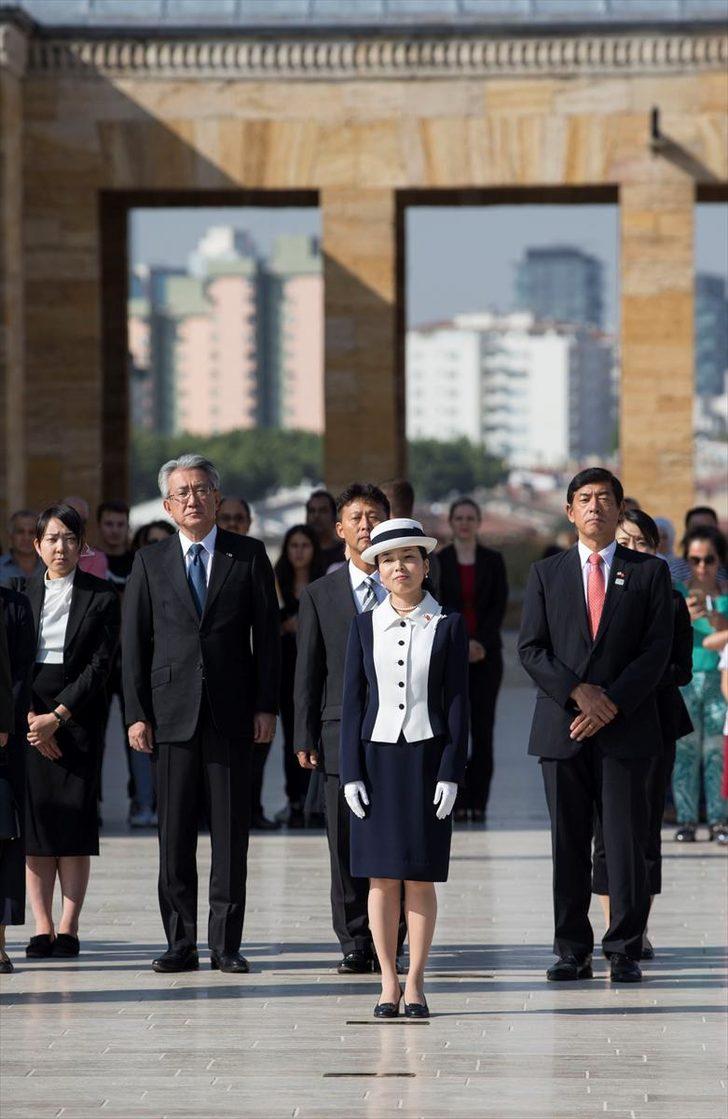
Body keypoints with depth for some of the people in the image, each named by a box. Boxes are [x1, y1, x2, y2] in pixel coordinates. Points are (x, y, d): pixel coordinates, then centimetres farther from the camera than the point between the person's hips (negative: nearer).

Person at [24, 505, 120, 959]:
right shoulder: (22, 595, 10)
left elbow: (101, 664, -5)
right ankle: (42, 927, 1)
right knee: (34, 820, -2)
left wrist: (57, 715, -12)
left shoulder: (103, 597, 2)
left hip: (79, 714, -2)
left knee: (75, 819, -6)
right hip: (28, 716, 2)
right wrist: (31, 718, -8)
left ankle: (69, 929, -4)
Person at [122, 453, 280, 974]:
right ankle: (181, 942, 6)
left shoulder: (249, 556, 6)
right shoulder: (150, 563, 8)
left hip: (232, 714, -1)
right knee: (175, 834, 1)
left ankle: (226, 944, 5)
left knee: (231, 833, 1)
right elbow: (134, 643, 7)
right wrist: (137, 713, -1)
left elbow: (267, 634, 5)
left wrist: (266, 706, -2)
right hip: (172, 711, 1)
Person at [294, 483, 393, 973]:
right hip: (344, 734, 0)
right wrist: (306, 739, 2)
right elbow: (308, 674, 8)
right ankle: (355, 945, 7)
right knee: (347, 847, 0)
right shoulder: (319, 596, 9)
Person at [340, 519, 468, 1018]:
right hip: (377, 756, 2)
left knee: (421, 877, 0)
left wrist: (451, 772, -7)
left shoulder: (448, 626, 2)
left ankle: (416, 983, 6)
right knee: (382, 877, 2)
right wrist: (351, 772, -2)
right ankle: (388, 984, 7)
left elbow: (458, 703, 0)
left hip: (426, 757, -1)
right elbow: (353, 701, 6)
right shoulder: (365, 626, 6)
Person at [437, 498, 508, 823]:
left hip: (486, 653, 1)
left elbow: (499, 607, 2)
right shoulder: (437, 561, 5)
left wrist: (481, 642, -11)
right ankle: (457, 800, -2)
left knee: (483, 729, -2)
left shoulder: (493, 561, 7)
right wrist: (461, 645, -10)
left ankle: (478, 801, -1)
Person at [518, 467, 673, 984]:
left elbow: (657, 649, -1)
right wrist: (577, 692, -11)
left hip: (626, 728, -2)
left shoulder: (650, 572, 7)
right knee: (569, 844, 3)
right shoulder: (546, 573, 12)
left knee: (626, 841, -3)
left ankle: (625, 951, 3)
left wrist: (612, 703, -12)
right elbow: (531, 649, 4)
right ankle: (573, 951, 8)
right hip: (562, 727, 2)